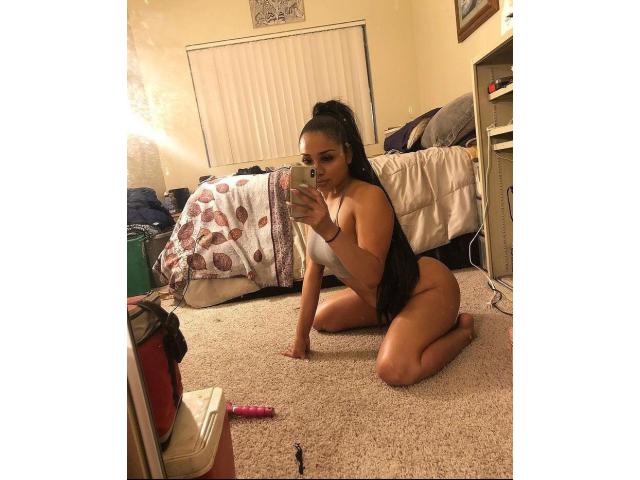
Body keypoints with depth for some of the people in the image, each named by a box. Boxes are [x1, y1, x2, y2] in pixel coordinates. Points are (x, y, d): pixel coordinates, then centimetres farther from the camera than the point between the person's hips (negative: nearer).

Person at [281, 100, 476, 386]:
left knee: (394, 370, -29)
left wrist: (329, 230, -48)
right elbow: (313, 270, -1)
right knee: (321, 319, 19)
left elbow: (371, 276, -35)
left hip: (427, 287, -8)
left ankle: (461, 327, 1)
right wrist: (301, 335, 1)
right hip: (383, 296, 8)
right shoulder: (316, 200, -4)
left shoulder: (367, 198, -29)